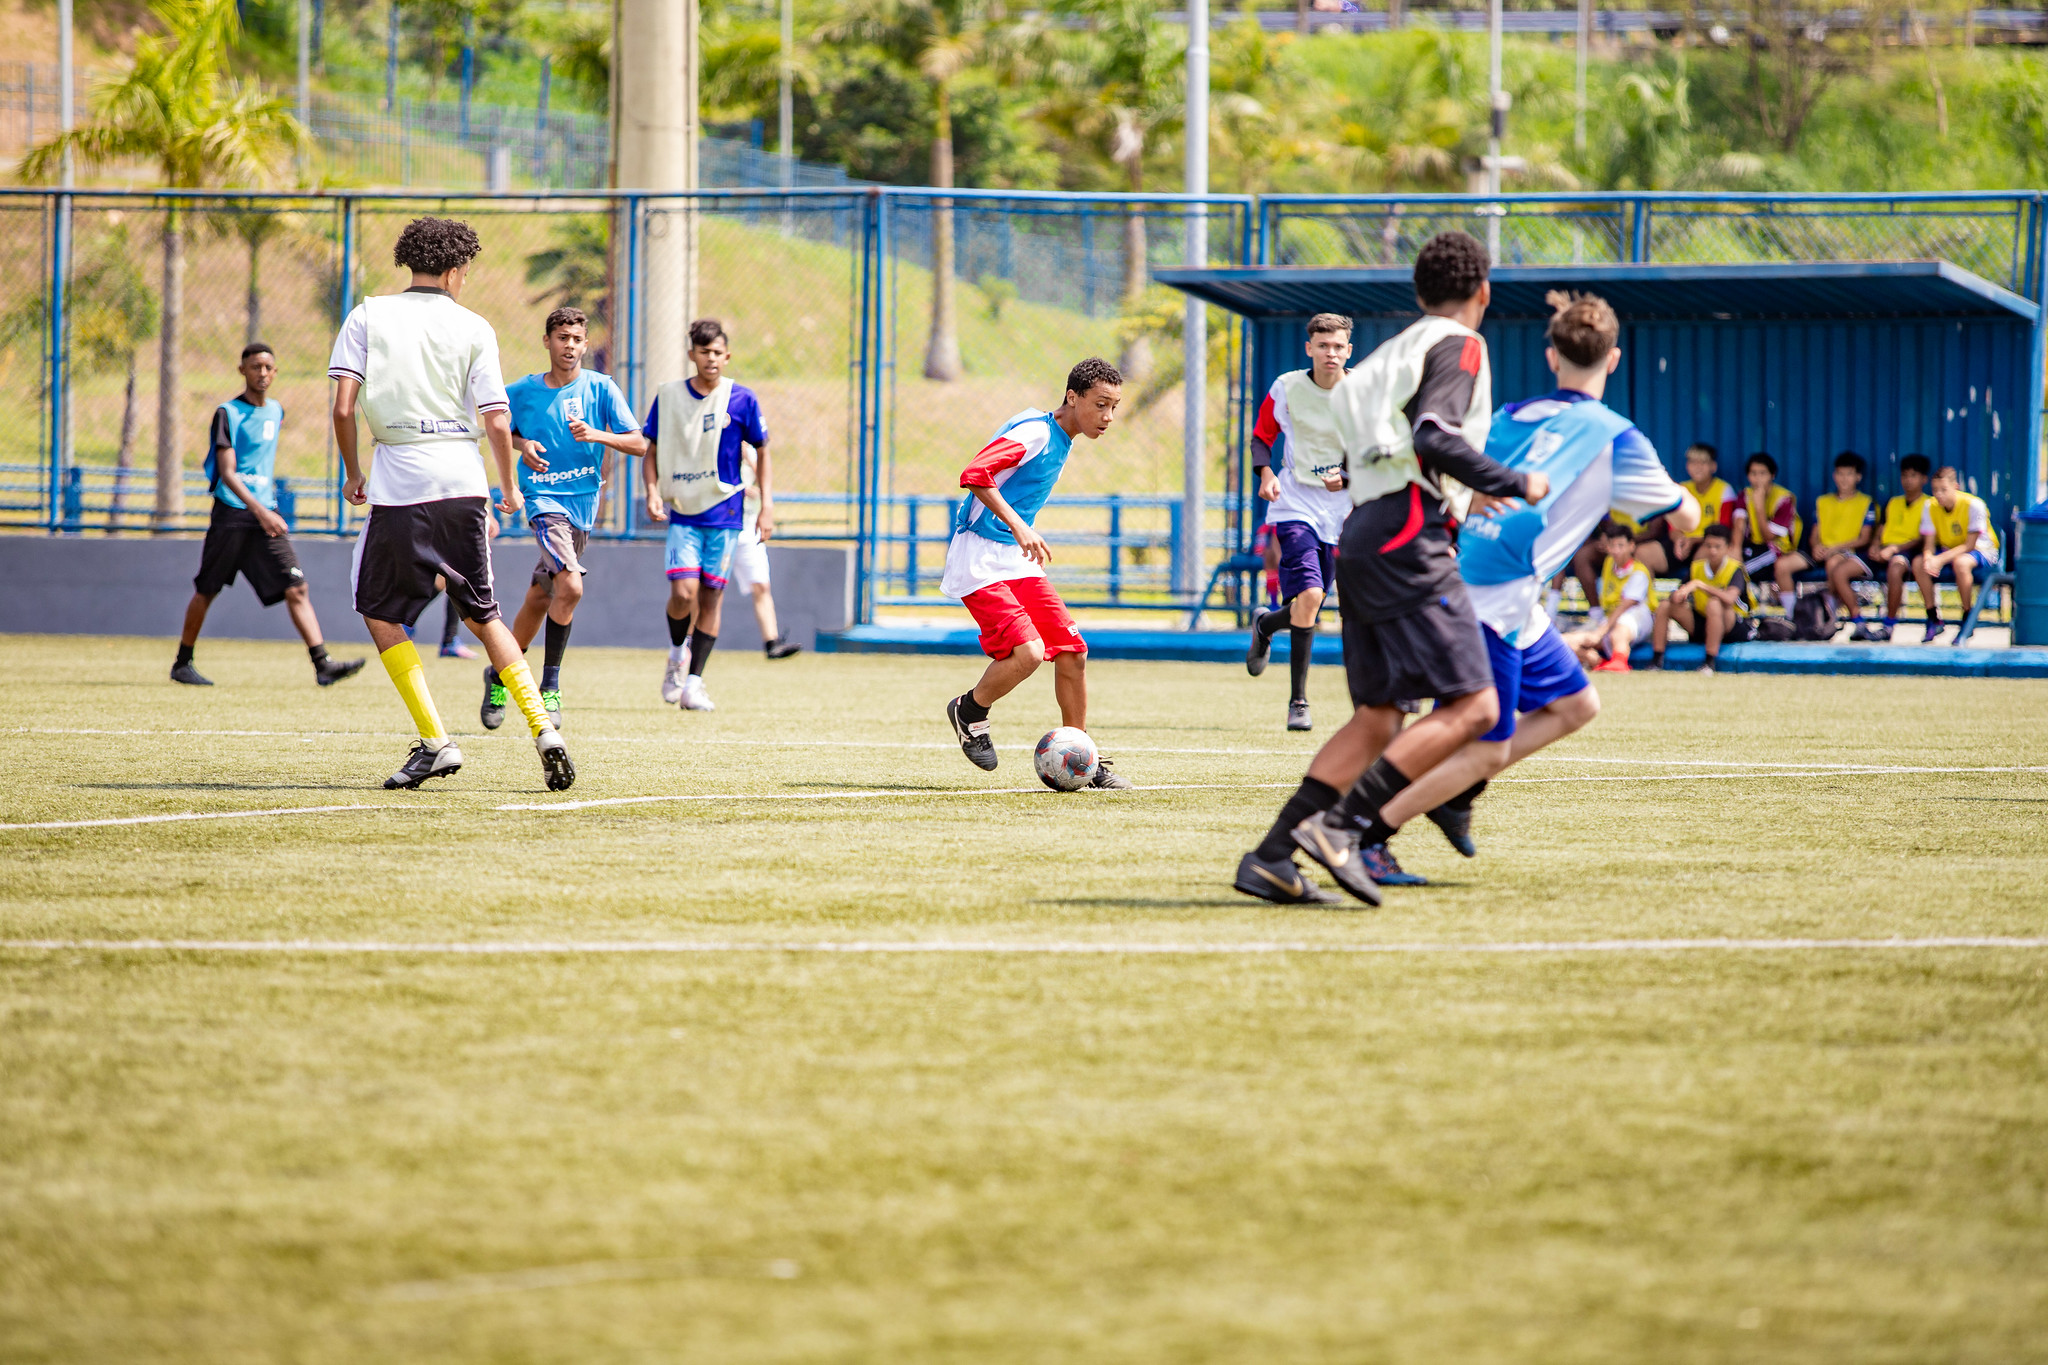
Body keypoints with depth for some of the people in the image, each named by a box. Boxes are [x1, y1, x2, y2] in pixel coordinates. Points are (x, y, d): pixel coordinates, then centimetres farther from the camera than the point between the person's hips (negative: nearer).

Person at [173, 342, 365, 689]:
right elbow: (227, 473, -18)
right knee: (206, 592, 5)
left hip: (266, 515, 5)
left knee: (296, 588, -9)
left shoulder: (276, 411, 12)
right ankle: (182, 663, 21)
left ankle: (322, 664, -18)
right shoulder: (228, 414, -8)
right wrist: (259, 511, -28)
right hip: (232, 514, -5)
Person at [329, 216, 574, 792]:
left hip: (400, 485, -2)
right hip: (464, 484, 2)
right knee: (482, 614, 16)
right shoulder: (473, 328, 5)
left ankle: (435, 741, -3)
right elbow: (497, 422, 1)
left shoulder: (367, 317, 3)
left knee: (381, 615, 10)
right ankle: (543, 727, 4)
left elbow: (343, 406, -5)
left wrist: (352, 474, 9)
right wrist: (510, 490, 16)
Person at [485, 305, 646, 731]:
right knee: (571, 586, -23)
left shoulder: (601, 388, 0)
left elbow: (639, 444, -5)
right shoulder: (523, 392, 0)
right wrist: (522, 445, -4)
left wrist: (597, 435, -22)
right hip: (544, 498, -3)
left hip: (584, 502, 3)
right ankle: (549, 687, -13)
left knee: (540, 599, 12)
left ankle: (498, 675, 30)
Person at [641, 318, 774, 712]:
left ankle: (694, 682, 10)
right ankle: (677, 654, 16)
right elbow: (651, 451, 9)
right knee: (684, 592, -13)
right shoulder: (669, 397, 1)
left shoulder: (741, 399, -2)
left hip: (724, 513, 0)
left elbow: (761, 453, 7)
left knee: (711, 595, 1)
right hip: (682, 512, 0)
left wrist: (767, 506, 0)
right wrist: (653, 491, -8)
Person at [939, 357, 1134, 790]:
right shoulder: (1034, 431, -16)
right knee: (1027, 652, -23)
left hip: (1017, 561, 9)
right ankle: (969, 711, 6)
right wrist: (1018, 526, -33)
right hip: (979, 562, -9)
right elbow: (974, 475, -28)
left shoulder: (1061, 442, 13)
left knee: (1071, 650, 3)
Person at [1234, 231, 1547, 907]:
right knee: (1471, 707, -11)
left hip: (1359, 542, 9)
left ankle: (1270, 858, 2)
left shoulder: (1398, 349, 25)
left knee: (1377, 718, 10)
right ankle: (1343, 826, -21)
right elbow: (1434, 435, -17)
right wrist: (1514, 485, -8)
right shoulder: (1458, 346, 0)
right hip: (1407, 541, -9)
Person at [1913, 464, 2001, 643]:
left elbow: (1969, 546, -24)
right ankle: (1933, 620, -10)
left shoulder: (1974, 505, -23)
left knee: (1960, 562, -39)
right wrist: (1929, 558, -33)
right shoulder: (1930, 506, -8)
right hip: (1949, 551, 5)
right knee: (1918, 564, -21)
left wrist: (1941, 559, -37)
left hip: (1982, 552, -5)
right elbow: (1928, 544, -8)